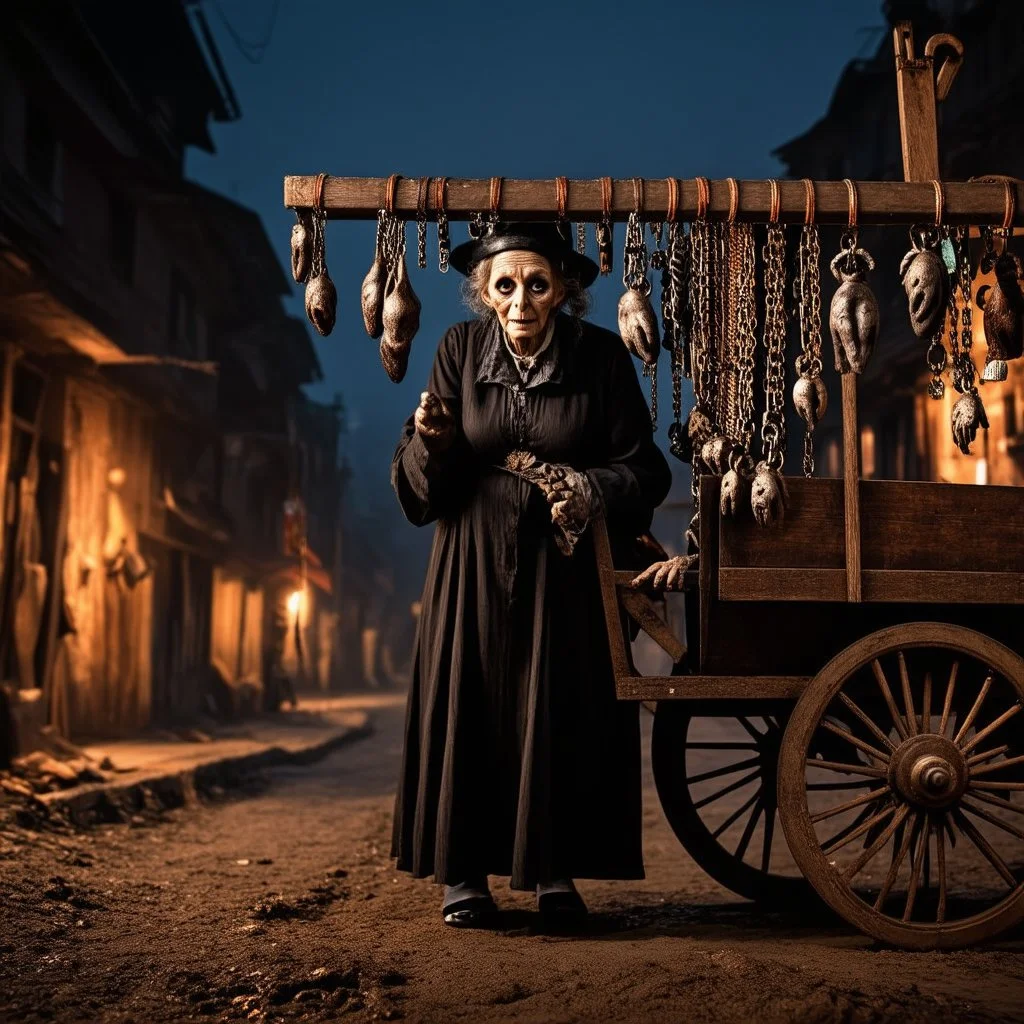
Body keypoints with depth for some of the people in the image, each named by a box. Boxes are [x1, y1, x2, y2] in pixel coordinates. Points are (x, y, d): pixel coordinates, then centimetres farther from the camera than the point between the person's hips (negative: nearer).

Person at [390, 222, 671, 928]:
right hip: (475, 561, 1)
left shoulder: (602, 356, -6)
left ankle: (557, 872, 17)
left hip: (566, 565, -1)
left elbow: (644, 470, -4)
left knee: (562, 712, 2)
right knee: (469, 709, 2)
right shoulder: (461, 349, -2)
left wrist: (592, 492, -23)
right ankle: (464, 873, 13)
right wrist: (431, 442, -21)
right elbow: (420, 483, 0)